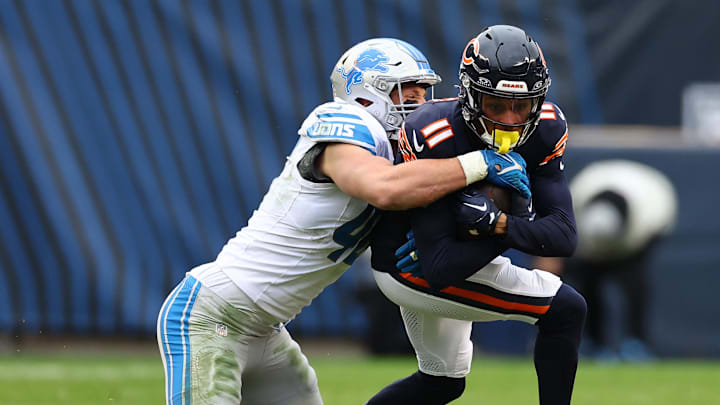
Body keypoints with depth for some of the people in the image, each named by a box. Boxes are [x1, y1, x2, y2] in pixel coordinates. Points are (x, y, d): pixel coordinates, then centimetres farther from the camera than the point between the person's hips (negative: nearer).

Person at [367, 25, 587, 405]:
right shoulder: (432, 137, -33)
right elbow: (438, 267, -35)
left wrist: (498, 224, -39)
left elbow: (565, 236, -21)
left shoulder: (545, 129, -16)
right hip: (411, 268, -8)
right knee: (565, 309, -16)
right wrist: (519, 223, -35)